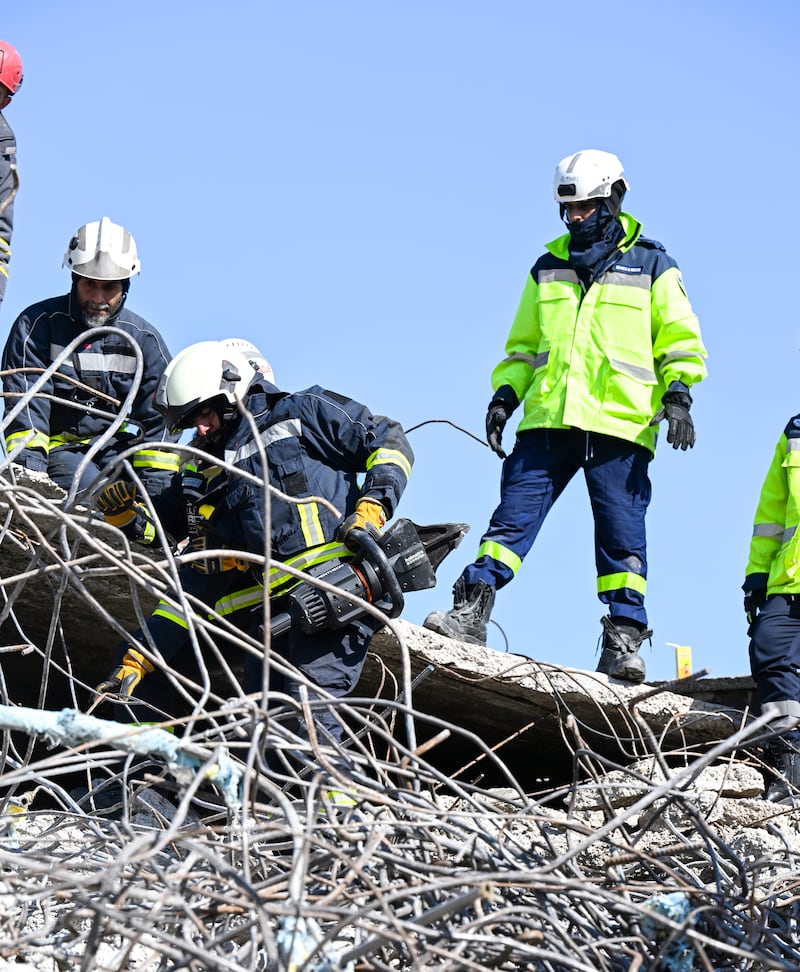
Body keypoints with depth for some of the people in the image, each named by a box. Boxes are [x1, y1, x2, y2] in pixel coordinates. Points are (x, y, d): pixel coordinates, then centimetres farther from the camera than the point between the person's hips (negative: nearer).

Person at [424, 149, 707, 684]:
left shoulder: (652, 267, 9)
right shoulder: (547, 270, 19)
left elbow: (681, 342, 9)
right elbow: (523, 344, 25)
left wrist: (677, 395, -6)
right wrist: (505, 395, 11)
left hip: (620, 425, -3)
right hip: (548, 420, 3)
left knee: (622, 532, -4)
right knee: (514, 514, -6)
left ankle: (625, 639, -2)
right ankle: (471, 611, -10)